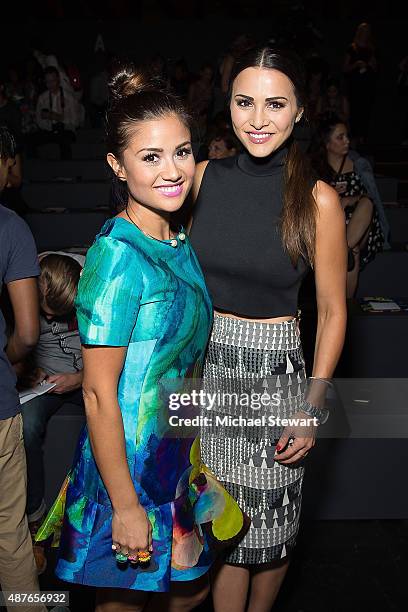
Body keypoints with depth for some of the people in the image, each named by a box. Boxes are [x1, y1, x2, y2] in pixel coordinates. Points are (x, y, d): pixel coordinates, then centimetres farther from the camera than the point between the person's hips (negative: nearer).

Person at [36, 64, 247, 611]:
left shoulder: (179, 244, 2)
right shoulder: (117, 256, -24)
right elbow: (99, 393, -22)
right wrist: (125, 505, -19)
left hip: (178, 457, 8)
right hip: (130, 464, -7)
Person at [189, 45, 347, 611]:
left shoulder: (318, 199, -9)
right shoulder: (205, 177, 0)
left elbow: (332, 310, -3)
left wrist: (313, 409, -7)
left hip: (274, 371, -2)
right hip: (202, 361, 2)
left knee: (271, 523, 13)